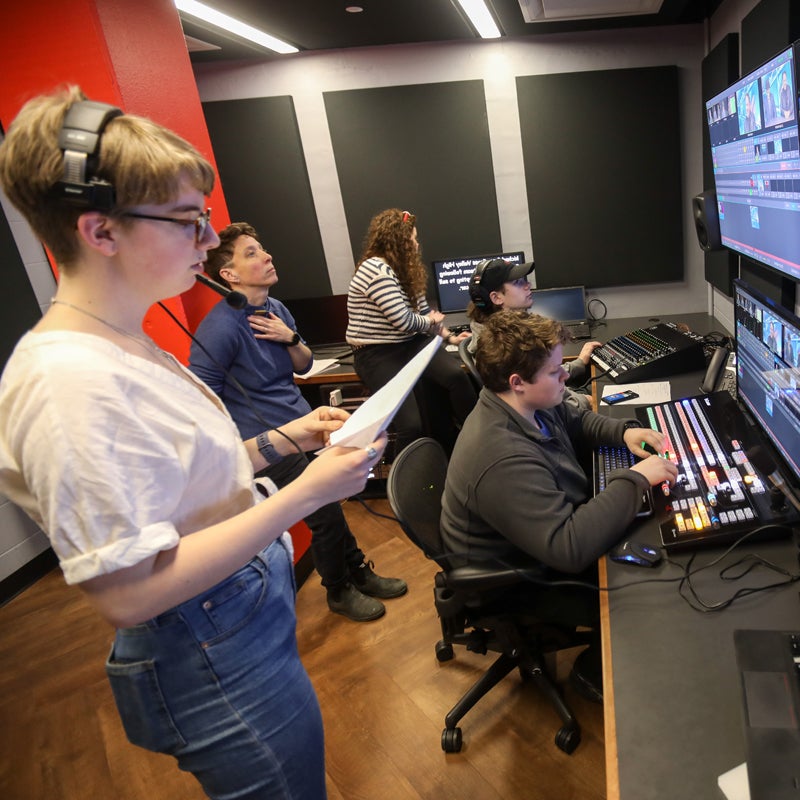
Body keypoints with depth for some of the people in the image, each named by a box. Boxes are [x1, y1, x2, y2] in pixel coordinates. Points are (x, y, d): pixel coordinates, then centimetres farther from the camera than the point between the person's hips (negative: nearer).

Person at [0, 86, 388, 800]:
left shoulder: (125, 346, 3)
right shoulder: (68, 379, -27)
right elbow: (127, 593, -28)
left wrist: (284, 439, 0)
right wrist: (307, 492, -27)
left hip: (254, 614, 9)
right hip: (216, 660, -9)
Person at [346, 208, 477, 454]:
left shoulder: (405, 271, 13)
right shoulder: (376, 269, -18)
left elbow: (424, 310, 21)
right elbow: (403, 321, -21)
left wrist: (449, 337, 12)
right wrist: (431, 321, 0)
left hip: (410, 344, 7)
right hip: (377, 354, -7)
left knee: (456, 375, -23)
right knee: (411, 426, -22)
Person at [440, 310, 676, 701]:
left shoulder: (528, 405, -8)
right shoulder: (502, 460, -39)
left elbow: (577, 420, 13)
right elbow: (569, 549, -41)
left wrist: (623, 431, -6)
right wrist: (634, 480, -34)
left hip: (551, 538, 9)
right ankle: (594, 670, 22)